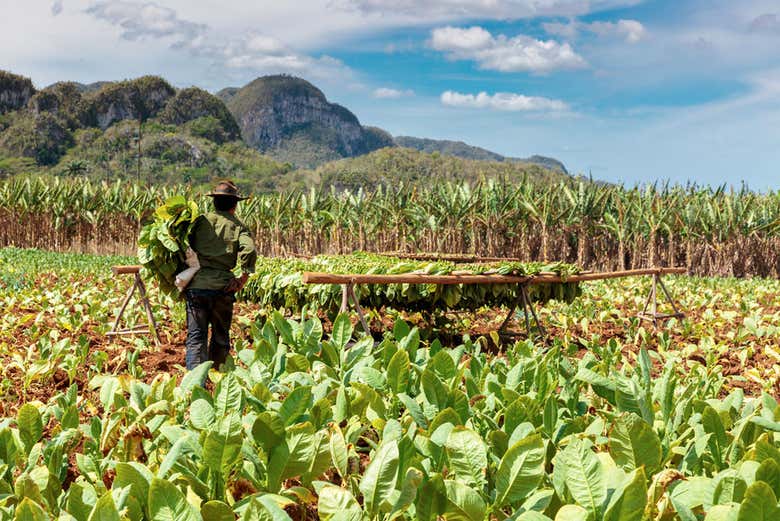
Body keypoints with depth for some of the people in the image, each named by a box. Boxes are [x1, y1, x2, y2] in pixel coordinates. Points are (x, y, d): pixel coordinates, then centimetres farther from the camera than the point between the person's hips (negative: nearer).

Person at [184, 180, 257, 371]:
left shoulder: (201, 221, 8)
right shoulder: (238, 226, 4)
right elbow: (249, 250, -12)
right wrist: (243, 277, -3)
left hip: (197, 285, 0)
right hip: (223, 287, 0)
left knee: (196, 336, 0)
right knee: (221, 336, 17)